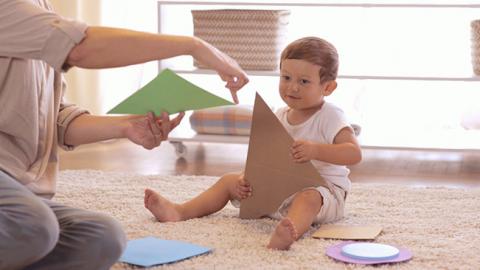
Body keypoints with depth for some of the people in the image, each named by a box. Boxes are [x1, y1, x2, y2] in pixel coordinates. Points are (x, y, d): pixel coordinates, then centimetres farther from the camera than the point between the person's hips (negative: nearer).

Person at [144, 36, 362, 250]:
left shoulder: (330, 117, -12)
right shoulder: (279, 117, 8)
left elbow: (354, 153, -23)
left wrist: (315, 150, -36)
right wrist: (248, 178, -8)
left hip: (321, 190, -7)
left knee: (308, 198, -42)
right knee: (230, 180, 5)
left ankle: (286, 234, -74)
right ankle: (179, 211, -5)